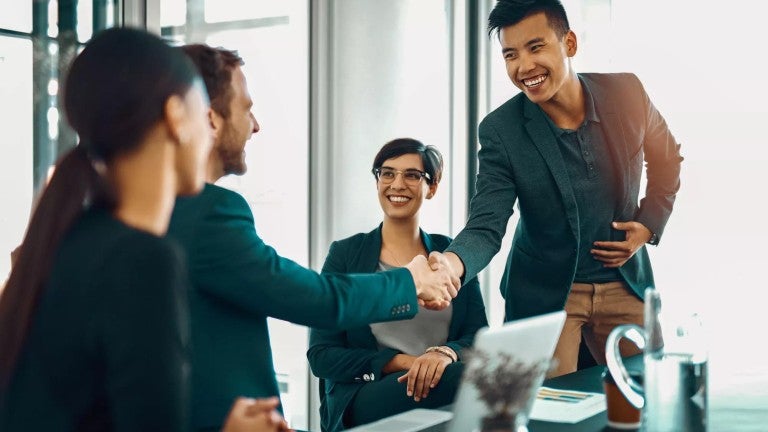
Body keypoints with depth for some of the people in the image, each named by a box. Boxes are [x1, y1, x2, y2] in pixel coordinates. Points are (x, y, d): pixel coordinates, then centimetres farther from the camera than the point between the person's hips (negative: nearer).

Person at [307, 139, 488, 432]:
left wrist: (446, 353, -19)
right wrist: (403, 362, -14)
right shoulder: (345, 254, 6)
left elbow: (478, 336, 6)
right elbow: (321, 355, 0)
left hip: (440, 388, 4)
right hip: (362, 400, -4)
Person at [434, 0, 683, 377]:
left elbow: (666, 161, 10)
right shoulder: (500, 130, -17)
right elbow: (486, 226, -21)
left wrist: (649, 226, -4)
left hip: (625, 284, 3)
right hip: (544, 293, -2)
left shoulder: (626, 92, -10)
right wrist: (451, 264, -42)